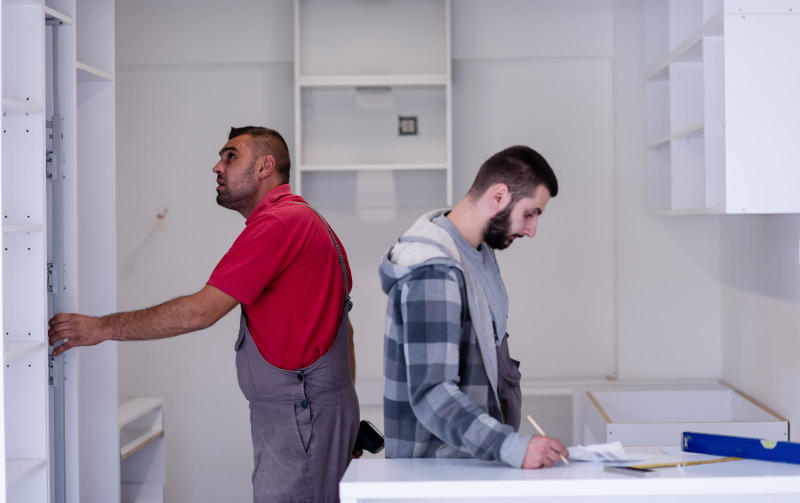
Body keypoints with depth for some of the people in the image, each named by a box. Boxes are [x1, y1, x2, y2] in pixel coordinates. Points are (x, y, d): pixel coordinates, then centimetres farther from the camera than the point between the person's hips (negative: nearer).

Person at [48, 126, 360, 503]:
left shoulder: (279, 222, -15)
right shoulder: (307, 220, 19)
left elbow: (201, 310, -20)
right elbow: (342, 326, 20)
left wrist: (104, 327, -13)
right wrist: (345, 421, 22)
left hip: (301, 416, -10)